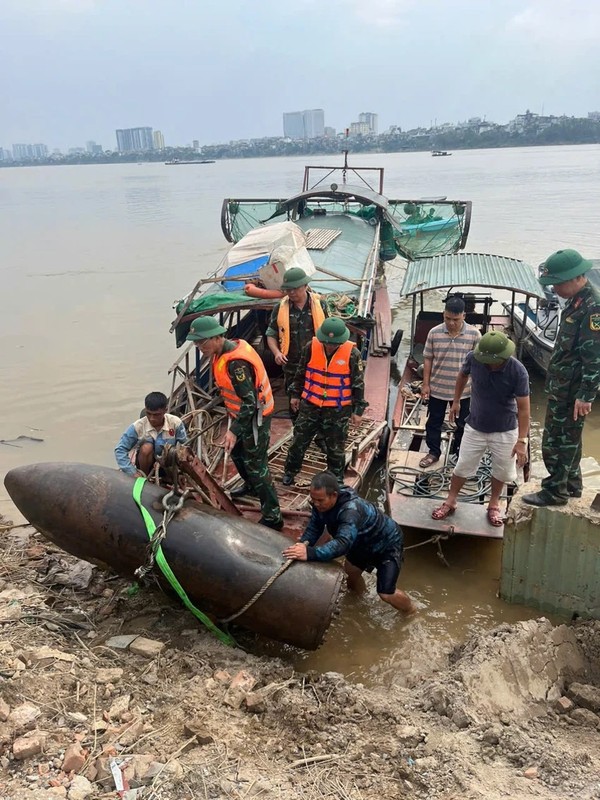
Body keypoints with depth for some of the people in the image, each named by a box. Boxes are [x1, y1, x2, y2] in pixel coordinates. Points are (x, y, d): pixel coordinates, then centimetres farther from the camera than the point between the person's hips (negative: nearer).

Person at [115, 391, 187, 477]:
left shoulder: (175, 423, -21)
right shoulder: (138, 426, -22)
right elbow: (120, 450, -19)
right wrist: (133, 473, -25)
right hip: (147, 462, 0)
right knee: (146, 447, -30)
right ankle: (144, 478, -9)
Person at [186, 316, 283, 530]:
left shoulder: (236, 363, -31)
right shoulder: (230, 348, 0)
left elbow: (250, 401, -30)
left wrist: (234, 431, -30)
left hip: (254, 417, -10)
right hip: (241, 413, 10)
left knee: (255, 465, -4)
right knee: (236, 451, 27)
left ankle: (272, 516, 5)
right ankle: (250, 485, 53)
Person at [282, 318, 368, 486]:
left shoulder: (352, 353, -16)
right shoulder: (311, 347, -10)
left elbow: (358, 383, -7)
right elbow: (301, 372, 5)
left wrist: (358, 409, -4)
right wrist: (295, 394, 11)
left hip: (338, 409, -2)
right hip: (310, 405, 2)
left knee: (335, 448, 12)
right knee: (299, 440, 13)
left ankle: (337, 480, 30)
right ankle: (289, 472, 34)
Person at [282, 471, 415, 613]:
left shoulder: (351, 510, -43)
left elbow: (343, 543, -55)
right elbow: (314, 526, -13)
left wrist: (310, 553, -65)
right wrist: (303, 544, -32)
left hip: (387, 543, -7)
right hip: (364, 541, 7)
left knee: (386, 593, -7)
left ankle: (409, 608, 23)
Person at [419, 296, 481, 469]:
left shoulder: (474, 334, -11)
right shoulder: (434, 333, -8)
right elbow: (428, 359, 0)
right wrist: (425, 384, -1)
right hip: (437, 388, 1)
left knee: (463, 424, 15)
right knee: (434, 422, 13)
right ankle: (433, 453, 31)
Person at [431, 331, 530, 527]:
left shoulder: (518, 372, -27)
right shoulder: (474, 358, -21)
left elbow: (523, 408, -21)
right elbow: (463, 375, 4)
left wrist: (522, 441, -23)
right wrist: (456, 401, 12)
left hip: (505, 431, -1)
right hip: (475, 427, 1)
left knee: (503, 471, 15)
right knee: (463, 467, 12)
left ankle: (494, 504, 39)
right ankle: (450, 501, 33)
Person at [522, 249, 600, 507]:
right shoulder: (577, 302, 9)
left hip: (571, 391, -10)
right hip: (562, 387, 10)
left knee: (556, 442, 1)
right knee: (567, 439, 20)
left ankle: (555, 492, 15)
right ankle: (572, 485, 35)